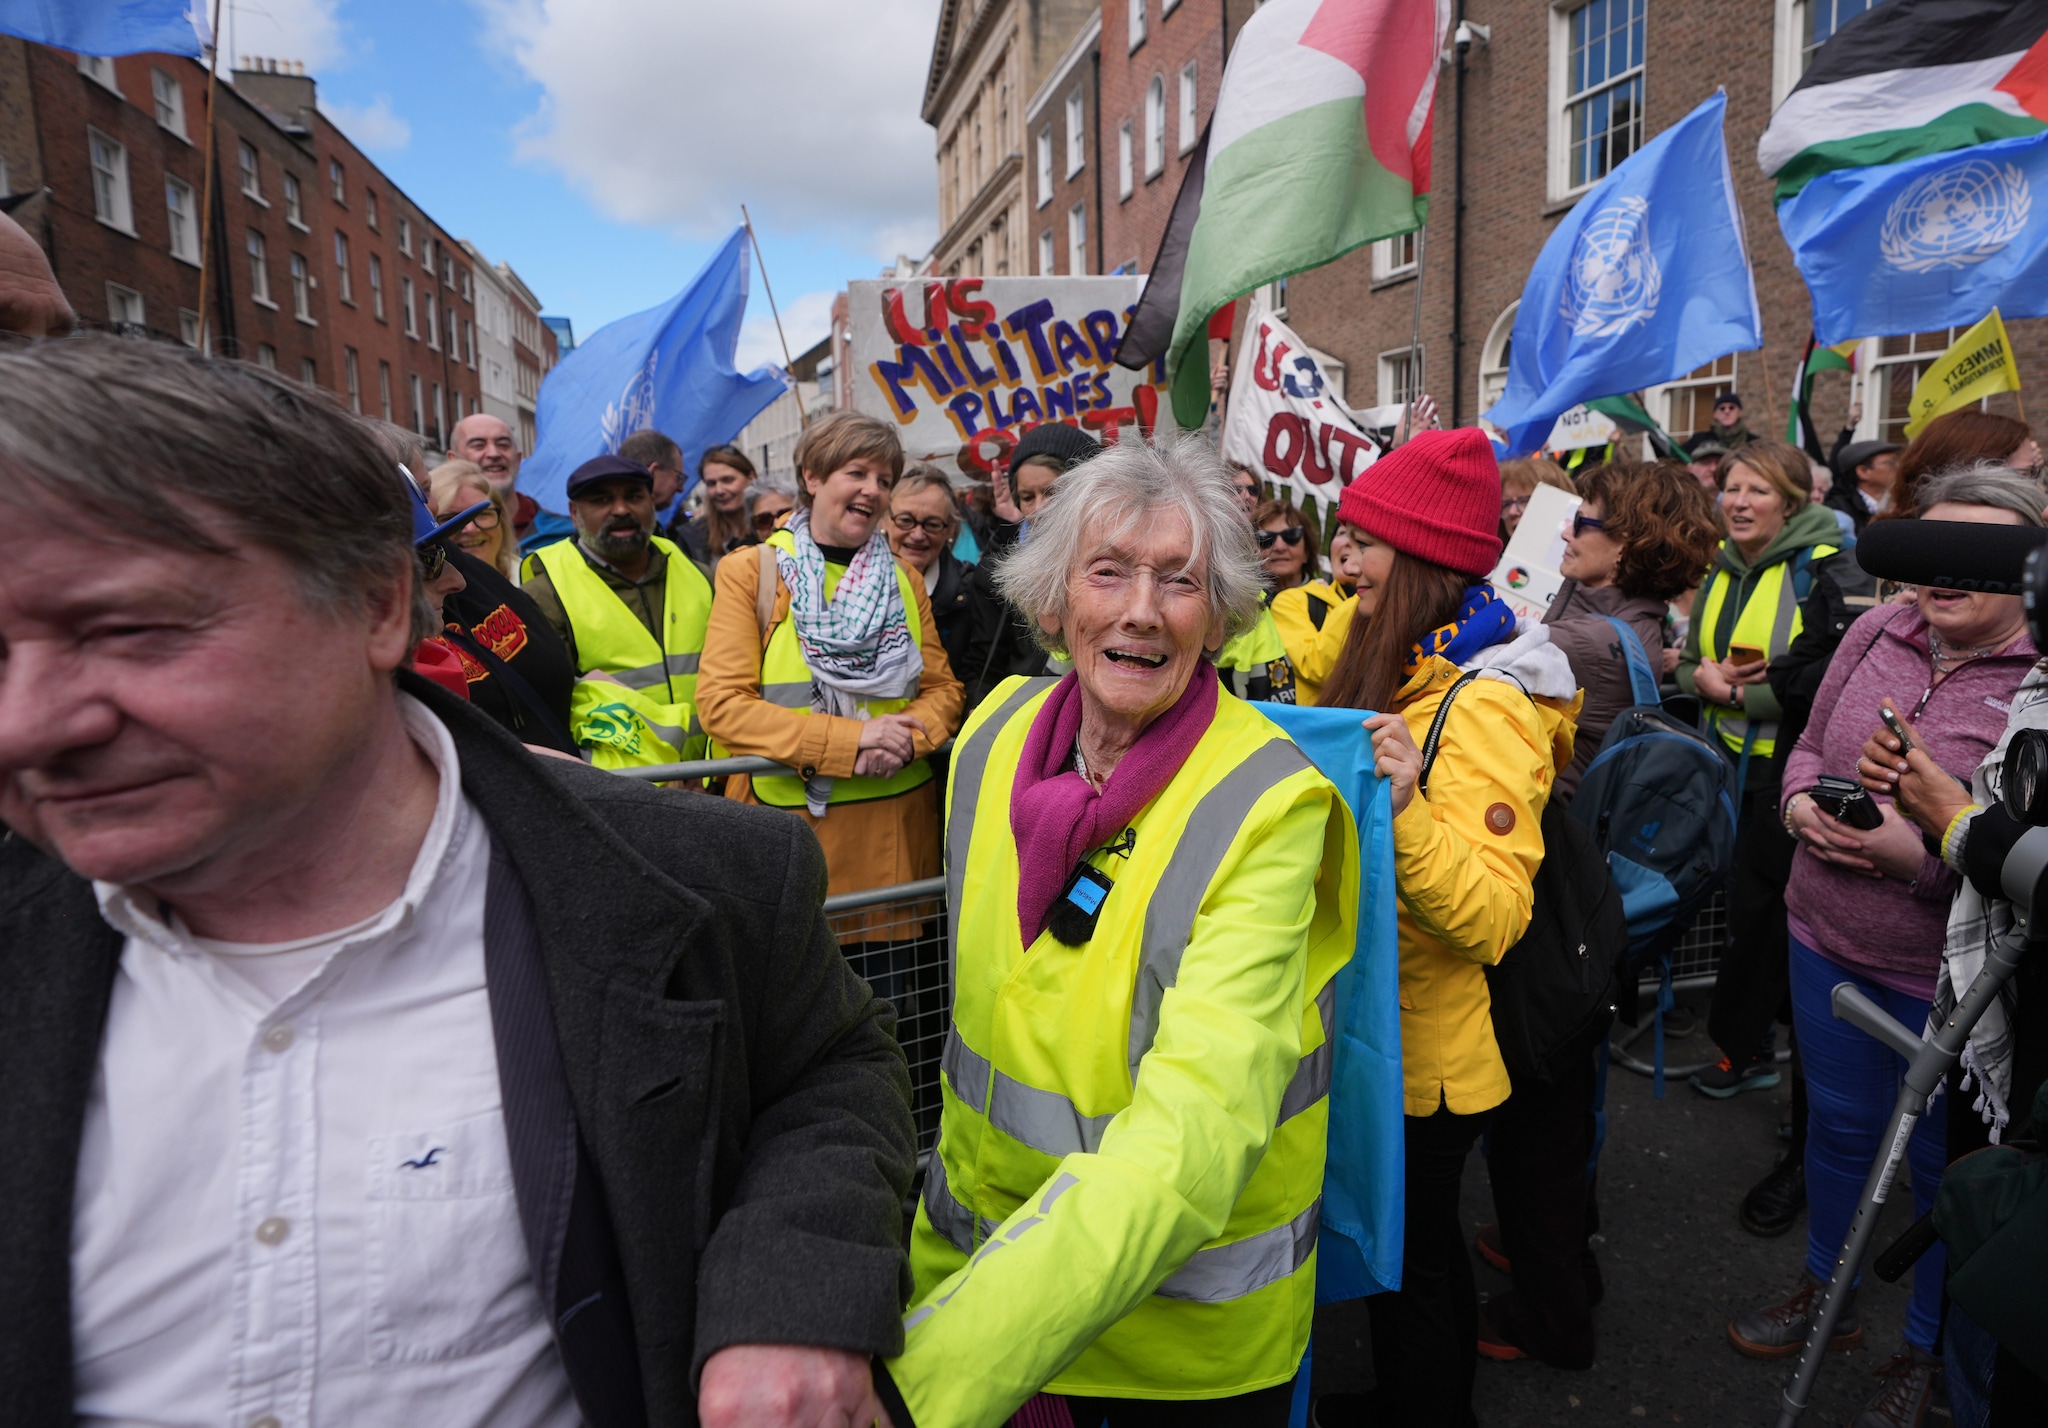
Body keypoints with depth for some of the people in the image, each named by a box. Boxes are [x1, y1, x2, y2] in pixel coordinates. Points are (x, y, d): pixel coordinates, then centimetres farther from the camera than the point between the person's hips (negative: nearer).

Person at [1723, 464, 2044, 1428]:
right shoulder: (1877, 632, -2)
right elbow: (1809, 744, 9)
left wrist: (1924, 857, -27)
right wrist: (1800, 800, -10)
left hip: (1948, 977, -4)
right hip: (1828, 941, 5)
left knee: (1942, 1165, 16)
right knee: (1837, 1123, 23)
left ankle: (1928, 1348, 40)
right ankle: (1826, 1291, 47)